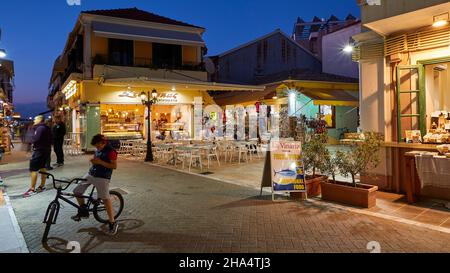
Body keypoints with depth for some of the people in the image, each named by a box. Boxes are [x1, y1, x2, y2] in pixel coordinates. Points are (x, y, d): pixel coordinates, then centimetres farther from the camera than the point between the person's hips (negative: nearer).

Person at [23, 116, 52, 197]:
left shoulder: (40, 128, -16)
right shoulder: (46, 128, 14)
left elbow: (36, 139, -25)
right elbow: (49, 139, 15)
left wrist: (32, 139, -5)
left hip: (39, 150, -10)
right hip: (46, 149, 10)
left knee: (33, 169, -7)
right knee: (42, 167, 17)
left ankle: (32, 189, -6)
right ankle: (42, 186, 24)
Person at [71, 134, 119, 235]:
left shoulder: (111, 151, -15)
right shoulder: (98, 149, 9)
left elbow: (114, 166, -18)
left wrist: (100, 162, -23)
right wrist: (93, 160, 1)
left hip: (102, 177, -8)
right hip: (91, 174, 8)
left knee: (106, 199, -11)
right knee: (76, 191, 7)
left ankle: (113, 223, -3)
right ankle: (83, 211, 28)